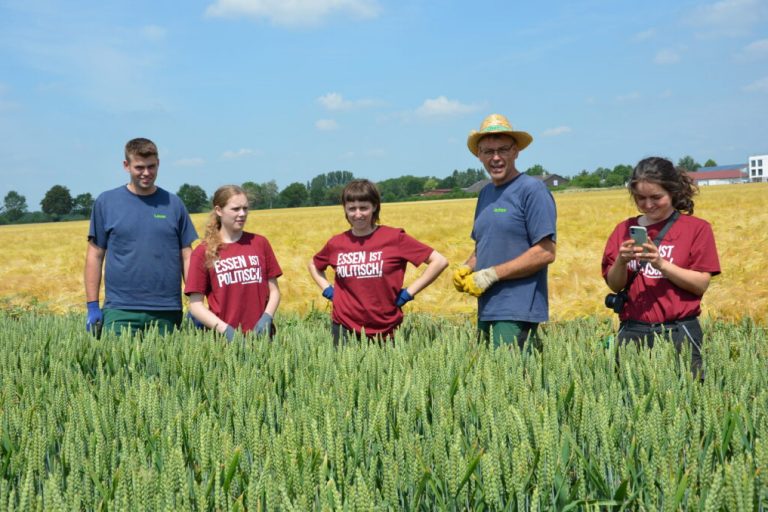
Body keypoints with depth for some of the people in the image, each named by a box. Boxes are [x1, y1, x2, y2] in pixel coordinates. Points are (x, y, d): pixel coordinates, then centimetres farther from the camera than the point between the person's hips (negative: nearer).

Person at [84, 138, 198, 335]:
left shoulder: (173, 204, 7)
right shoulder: (106, 202, 5)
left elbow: (187, 256, 8)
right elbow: (95, 255, 6)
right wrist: (92, 306, 1)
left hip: (166, 311, 1)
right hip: (120, 311, -1)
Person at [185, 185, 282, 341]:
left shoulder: (260, 243, 7)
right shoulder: (203, 252, 0)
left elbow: (274, 290, 10)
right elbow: (195, 304, -1)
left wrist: (266, 318, -7)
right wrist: (225, 329, -13)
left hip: (259, 334, 2)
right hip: (223, 337, -2)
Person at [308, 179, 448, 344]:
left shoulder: (394, 237, -6)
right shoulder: (336, 243, 4)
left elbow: (439, 261, -6)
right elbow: (314, 265, 26)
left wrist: (408, 293, -8)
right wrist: (327, 290, 8)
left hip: (384, 332, -2)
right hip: (344, 330, 2)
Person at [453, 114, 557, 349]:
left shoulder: (532, 190, -8)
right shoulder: (485, 193, 15)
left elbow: (545, 252, -15)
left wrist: (491, 275, -14)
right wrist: (465, 268, 3)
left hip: (517, 313, -8)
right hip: (487, 310, 8)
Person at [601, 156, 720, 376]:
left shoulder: (697, 228, 2)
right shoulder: (624, 229, 9)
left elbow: (701, 284, -4)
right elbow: (614, 285, 7)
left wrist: (660, 263, -15)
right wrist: (621, 261, -13)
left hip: (679, 332, -2)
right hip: (633, 332, 2)